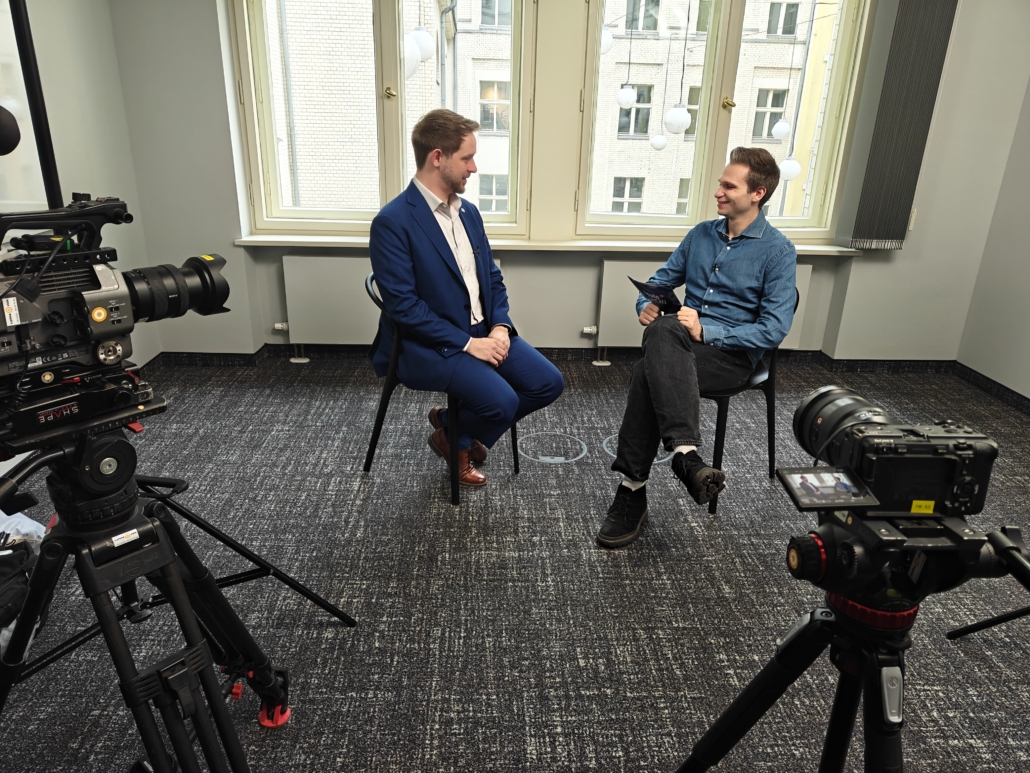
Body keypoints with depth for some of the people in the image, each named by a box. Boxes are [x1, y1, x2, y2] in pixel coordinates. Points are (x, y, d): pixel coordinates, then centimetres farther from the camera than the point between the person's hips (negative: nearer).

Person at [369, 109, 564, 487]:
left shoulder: (468, 212, 10)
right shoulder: (392, 222, -15)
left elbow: (492, 278, 13)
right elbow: (403, 306, -19)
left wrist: (500, 327, -5)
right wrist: (467, 342, -20)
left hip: (483, 332, 8)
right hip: (430, 345, -7)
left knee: (549, 382, -4)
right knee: (502, 401, -26)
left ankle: (457, 421, 16)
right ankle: (452, 434, 10)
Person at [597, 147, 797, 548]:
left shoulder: (778, 251, -2)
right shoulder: (701, 234, 15)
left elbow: (774, 329, -10)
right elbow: (661, 279, 21)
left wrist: (707, 331, -20)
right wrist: (646, 304, -3)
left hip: (733, 353, -4)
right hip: (681, 342, 5)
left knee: (648, 371, -34)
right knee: (662, 330, -35)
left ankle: (632, 489, -32)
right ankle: (685, 454, -39)